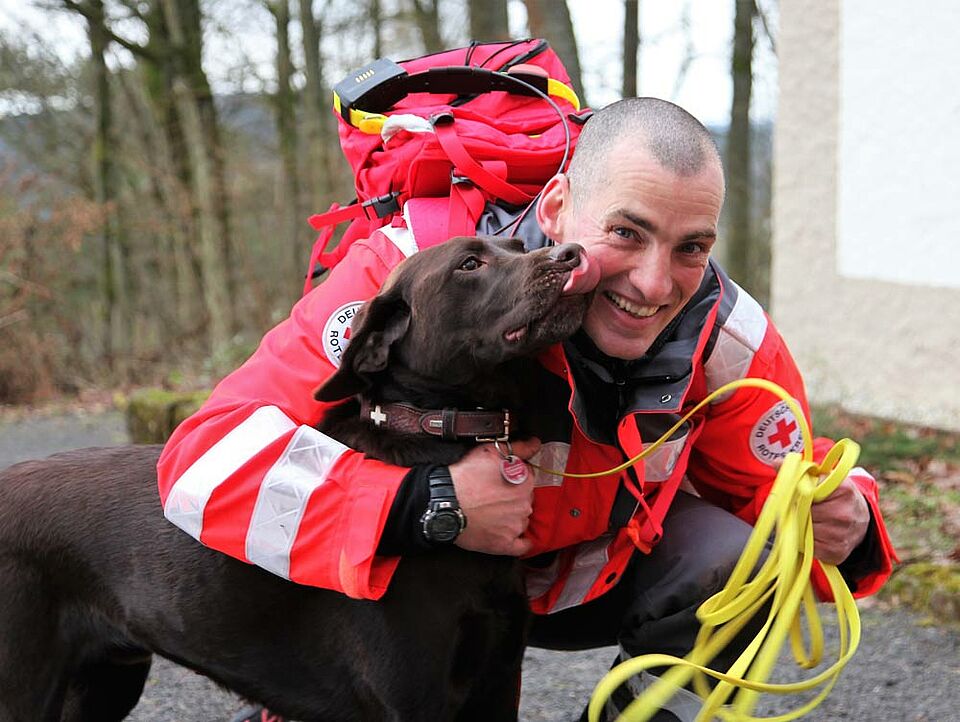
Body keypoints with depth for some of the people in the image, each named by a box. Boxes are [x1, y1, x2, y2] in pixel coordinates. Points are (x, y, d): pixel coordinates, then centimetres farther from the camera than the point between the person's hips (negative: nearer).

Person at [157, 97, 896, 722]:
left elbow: (767, 482, -5)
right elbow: (210, 454, -40)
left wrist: (835, 524, -30)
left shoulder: (727, 342, -22)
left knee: (732, 563, -23)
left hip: (596, 574, 3)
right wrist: (426, 504, -51)